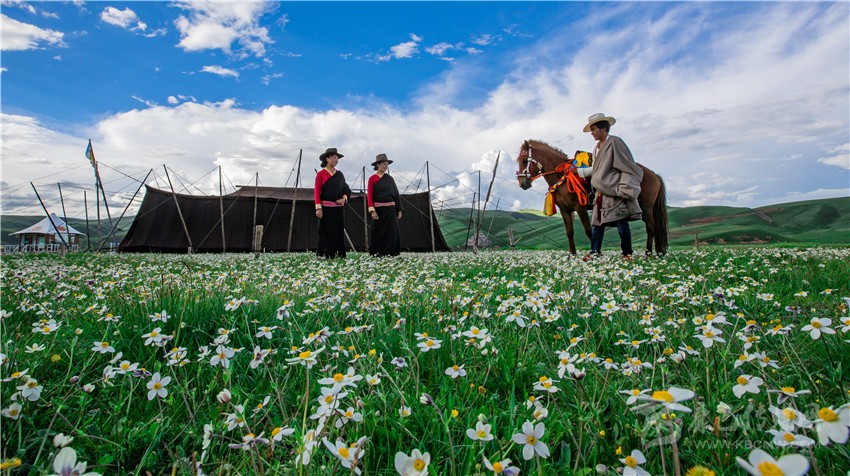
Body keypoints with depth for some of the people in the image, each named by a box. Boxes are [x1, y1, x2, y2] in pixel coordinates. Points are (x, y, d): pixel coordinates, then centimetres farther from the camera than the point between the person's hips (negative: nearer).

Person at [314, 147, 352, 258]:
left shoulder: (340, 174, 13)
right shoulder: (321, 174, 0)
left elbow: (347, 189, 18)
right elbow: (316, 192, -4)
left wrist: (344, 198, -3)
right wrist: (318, 208, -13)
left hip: (339, 208, 4)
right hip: (326, 208, -4)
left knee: (339, 231, 4)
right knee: (326, 232, -2)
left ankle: (340, 254, 9)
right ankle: (324, 254, 4)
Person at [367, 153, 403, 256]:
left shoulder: (390, 179, 9)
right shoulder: (372, 179, -1)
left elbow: (396, 194, 10)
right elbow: (369, 196, -6)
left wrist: (399, 210, 5)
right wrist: (372, 211, -17)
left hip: (391, 209, 3)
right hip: (378, 209, -3)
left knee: (392, 232, 1)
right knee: (378, 232, 3)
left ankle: (390, 252, 9)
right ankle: (377, 253, 13)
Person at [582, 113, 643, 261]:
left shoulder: (615, 142, -10)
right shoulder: (597, 147, 14)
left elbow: (629, 167, -12)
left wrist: (624, 190, -17)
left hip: (615, 192, -8)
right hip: (602, 193, 8)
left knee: (621, 222, -2)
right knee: (597, 222, 6)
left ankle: (627, 253, 9)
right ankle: (595, 252, 10)